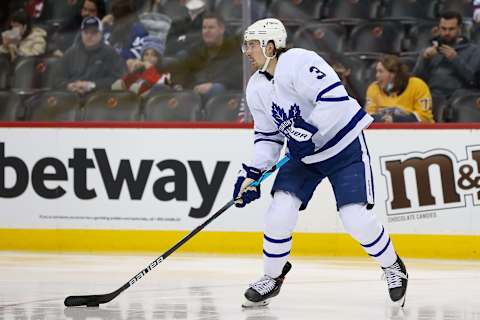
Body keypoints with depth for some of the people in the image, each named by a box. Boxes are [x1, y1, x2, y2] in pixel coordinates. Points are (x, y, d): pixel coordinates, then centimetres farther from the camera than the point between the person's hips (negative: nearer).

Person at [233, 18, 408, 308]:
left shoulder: (299, 62, -23)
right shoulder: (256, 88, 2)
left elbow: (334, 97, -32)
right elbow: (267, 136, 9)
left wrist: (308, 130, -34)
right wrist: (251, 173, -3)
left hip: (345, 146, -7)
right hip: (303, 155, 7)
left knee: (356, 217, -14)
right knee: (281, 210, -10)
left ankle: (393, 267, 11)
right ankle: (272, 277, 9)